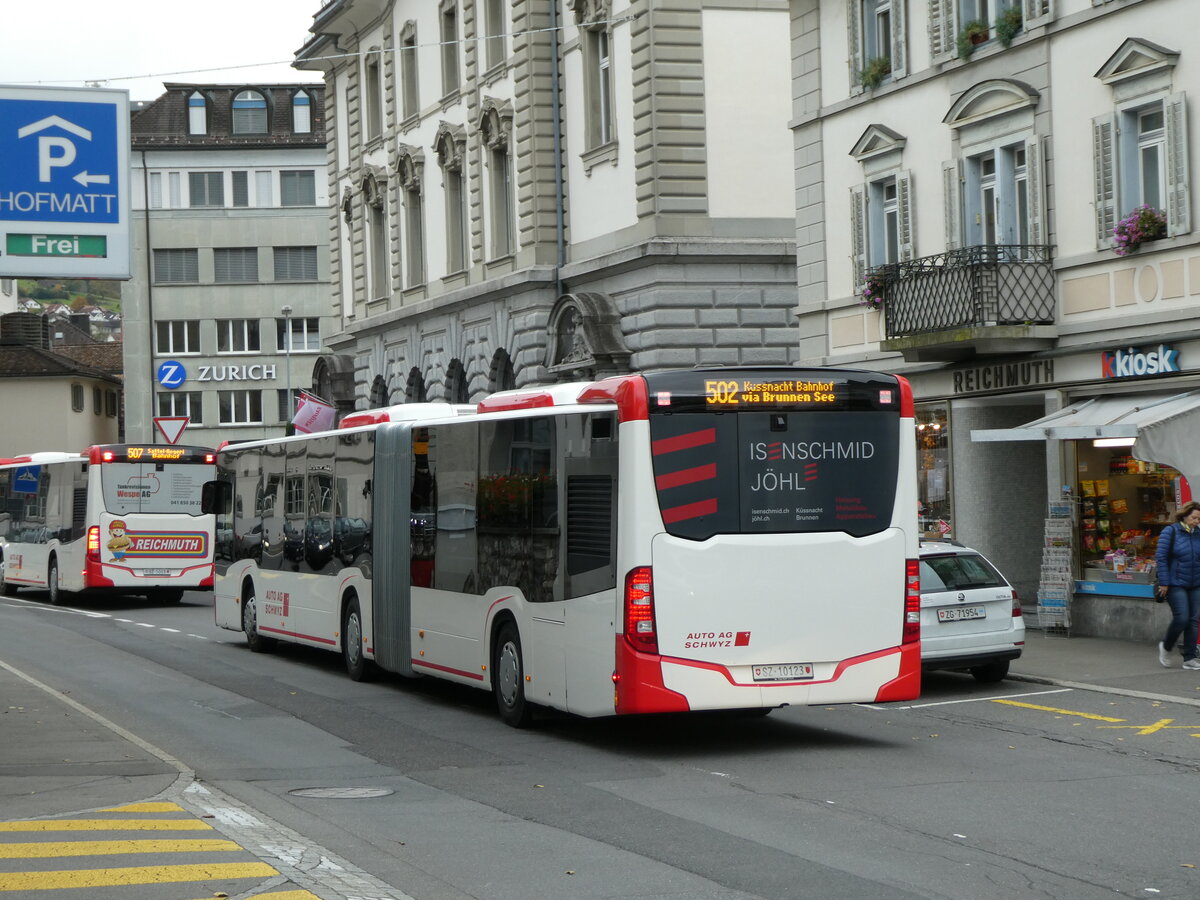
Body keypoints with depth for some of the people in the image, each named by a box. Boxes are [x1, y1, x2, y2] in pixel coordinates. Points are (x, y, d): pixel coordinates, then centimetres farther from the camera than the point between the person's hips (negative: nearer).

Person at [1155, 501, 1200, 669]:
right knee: (1181, 618, -12)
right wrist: (1164, 583, -12)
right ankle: (1165, 646, 15)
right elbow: (1161, 558, -9)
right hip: (1176, 584, -5)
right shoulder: (1170, 532, -7)